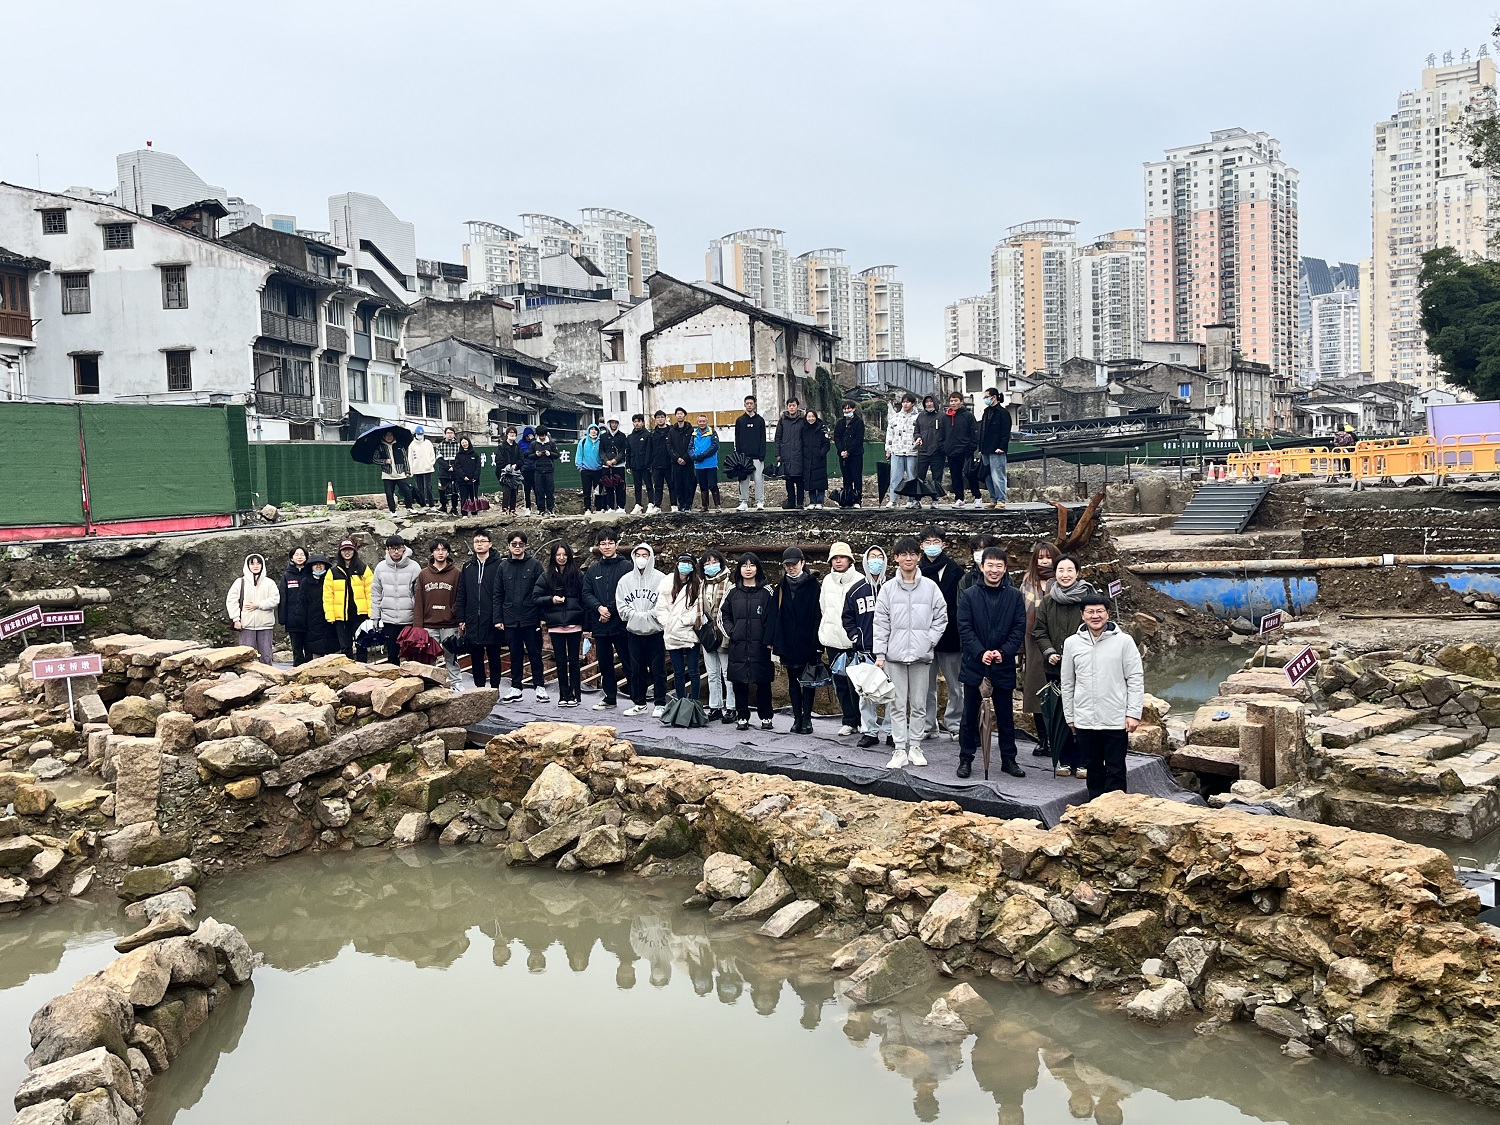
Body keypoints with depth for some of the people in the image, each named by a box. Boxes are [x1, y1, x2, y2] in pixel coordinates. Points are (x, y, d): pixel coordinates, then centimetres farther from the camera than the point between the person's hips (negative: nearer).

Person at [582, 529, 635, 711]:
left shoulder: (626, 566, -2)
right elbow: (586, 593, 7)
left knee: (628, 662, -3)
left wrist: (611, 609, -14)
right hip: (600, 624, 5)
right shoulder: (592, 570, 13)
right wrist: (599, 607, -11)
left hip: (621, 623, -5)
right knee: (604, 662, 12)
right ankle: (609, 697, 23)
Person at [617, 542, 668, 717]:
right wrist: (635, 615, -9)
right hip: (634, 631, 4)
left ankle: (660, 704, 8)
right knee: (636, 669, 9)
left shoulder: (660, 579, -3)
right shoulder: (625, 580, 9)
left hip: (655, 631, -3)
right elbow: (621, 605, 5)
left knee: (658, 669, 0)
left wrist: (646, 615, -14)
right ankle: (639, 703, 18)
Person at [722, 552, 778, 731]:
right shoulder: (732, 592, 10)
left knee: (763, 682, 2)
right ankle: (742, 717, 12)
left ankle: (765, 717, 11)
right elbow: (724, 615, 15)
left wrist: (769, 641, -8)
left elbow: (772, 618, -1)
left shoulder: (766, 592, 3)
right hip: (738, 646, 2)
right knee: (739, 682, 4)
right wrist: (731, 631, 0)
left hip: (759, 645, -2)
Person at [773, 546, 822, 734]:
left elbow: (818, 615, -6)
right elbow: (776, 617, 6)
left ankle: (806, 718, 8)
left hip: (807, 642, -4)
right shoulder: (781, 588, 8)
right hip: (788, 643, 4)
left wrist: (816, 642, -13)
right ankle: (797, 718, 15)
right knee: (793, 681, 9)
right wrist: (776, 644, -1)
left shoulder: (812, 585, -2)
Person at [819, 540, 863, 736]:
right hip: (833, 640, 5)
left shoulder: (859, 581, -6)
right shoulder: (827, 581, 10)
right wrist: (824, 632, 15)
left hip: (853, 641, -5)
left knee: (855, 683, -4)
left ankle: (862, 721, 7)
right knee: (840, 684, 9)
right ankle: (849, 720, 18)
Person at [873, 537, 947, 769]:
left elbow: (941, 618, 4)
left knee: (919, 704, 7)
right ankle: (900, 750, 6)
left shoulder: (930, 587, 0)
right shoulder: (888, 588, 2)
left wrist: (928, 642, -7)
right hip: (895, 655, 0)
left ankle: (915, 746, 17)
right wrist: (880, 654, -4)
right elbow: (881, 623, 1)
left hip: (921, 655, 0)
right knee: (898, 704, 3)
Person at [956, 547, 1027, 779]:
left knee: (1006, 715, 10)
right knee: (970, 715, 7)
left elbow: (1020, 629, -1)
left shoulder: (1015, 596, 3)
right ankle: (965, 758, 16)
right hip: (974, 665, -1)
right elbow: (964, 629, -6)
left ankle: (1008, 759, 21)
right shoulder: (969, 595, -1)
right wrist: (981, 652, -18)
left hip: (1004, 666, 1)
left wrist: (1003, 652, -15)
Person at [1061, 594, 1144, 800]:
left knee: (1115, 770, 3)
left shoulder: (1123, 641, -4)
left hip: (1116, 720, -3)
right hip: (1085, 721, 3)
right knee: (1094, 769, 13)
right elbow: (1067, 684, 10)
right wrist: (1070, 717, 10)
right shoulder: (1072, 643, 3)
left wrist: (1134, 713, -8)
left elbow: (1136, 679, -3)